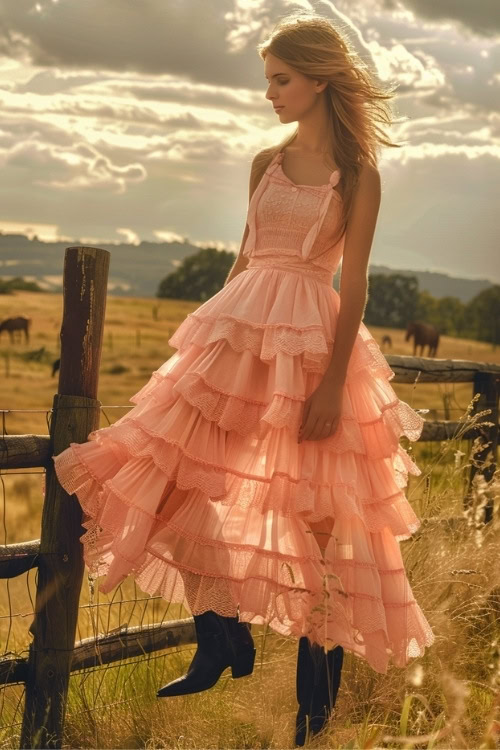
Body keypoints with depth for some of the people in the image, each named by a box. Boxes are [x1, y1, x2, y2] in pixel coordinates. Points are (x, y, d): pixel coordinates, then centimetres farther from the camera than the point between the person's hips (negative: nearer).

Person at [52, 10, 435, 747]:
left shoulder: (358, 174, -4)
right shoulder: (266, 162, 10)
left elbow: (354, 283, -8)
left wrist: (333, 382, -14)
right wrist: (208, 334, 14)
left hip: (312, 341, -5)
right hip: (240, 332, 6)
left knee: (317, 512, -1)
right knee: (184, 484, 1)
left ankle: (317, 687, 15)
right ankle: (222, 646, 15)